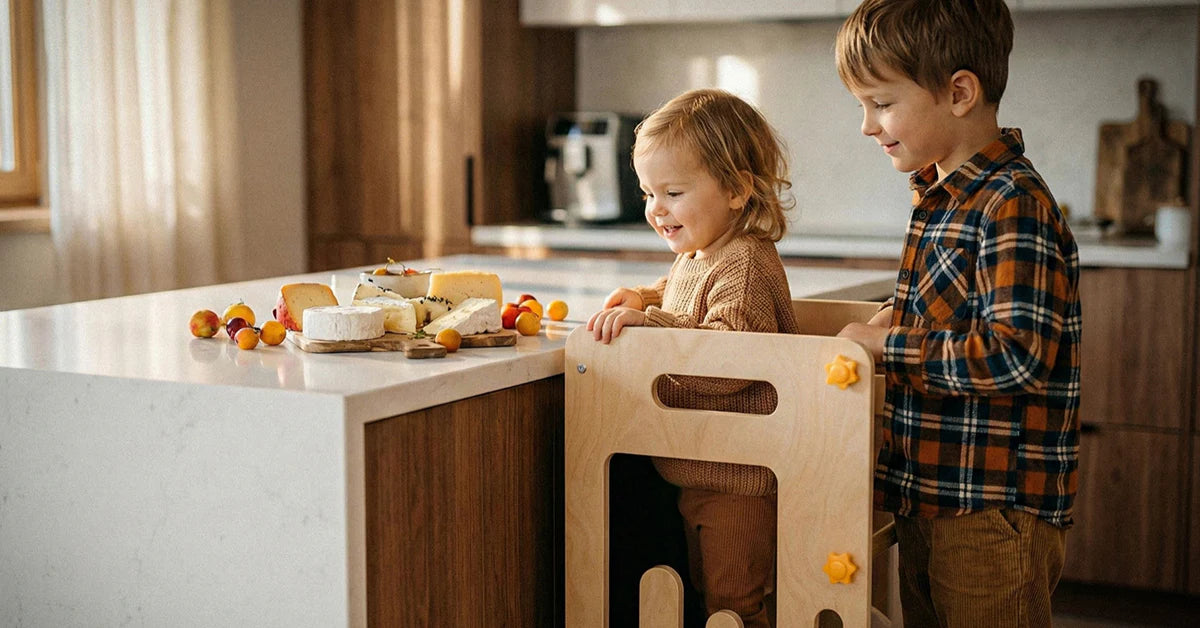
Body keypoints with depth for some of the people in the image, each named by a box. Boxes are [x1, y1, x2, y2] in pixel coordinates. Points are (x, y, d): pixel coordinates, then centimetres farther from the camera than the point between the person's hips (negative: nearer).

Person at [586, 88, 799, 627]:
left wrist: (648, 324, -38)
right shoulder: (693, 256, 9)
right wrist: (643, 299, 13)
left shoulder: (744, 263, -22)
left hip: (737, 484, -10)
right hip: (695, 476, 10)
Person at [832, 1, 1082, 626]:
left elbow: (1018, 355, -27)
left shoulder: (1014, 205, -19)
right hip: (926, 502, 9)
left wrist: (887, 345, -19)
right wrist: (893, 319, 8)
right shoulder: (938, 194, 11)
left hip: (992, 516, -9)